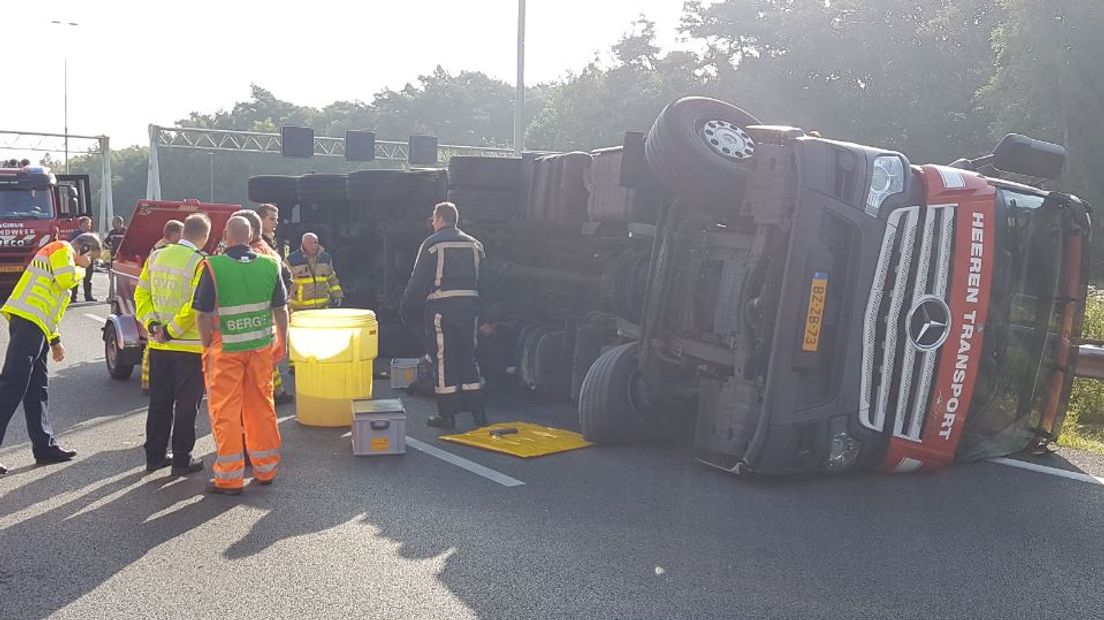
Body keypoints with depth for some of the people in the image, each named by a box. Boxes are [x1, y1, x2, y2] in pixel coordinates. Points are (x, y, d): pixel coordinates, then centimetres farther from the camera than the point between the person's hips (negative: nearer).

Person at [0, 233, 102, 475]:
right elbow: (65, 279, -17)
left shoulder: (59, 255, 31)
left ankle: (45, 447, 15)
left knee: (37, 388, 11)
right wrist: (79, 268, 5)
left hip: (33, 325, 11)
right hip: (27, 321, -11)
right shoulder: (62, 249, 2)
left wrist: (55, 340, 28)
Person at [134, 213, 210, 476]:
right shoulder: (200, 262, -15)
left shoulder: (156, 256, 5)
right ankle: (181, 460, 11)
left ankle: (155, 455, 24)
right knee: (186, 405, 6)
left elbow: (141, 294, 5)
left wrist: (152, 324, -2)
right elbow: (196, 305, -22)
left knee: (159, 402, 16)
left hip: (158, 345, 6)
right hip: (190, 346, -5)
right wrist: (173, 330, -13)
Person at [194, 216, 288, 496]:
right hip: (261, 347, 4)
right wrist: (281, 344, 15)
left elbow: (203, 315, -11)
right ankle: (266, 468, 26)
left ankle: (230, 477, 11)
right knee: (261, 406, 15)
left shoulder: (213, 267, -12)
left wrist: (207, 348, 2)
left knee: (225, 410, 5)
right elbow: (280, 310, 4)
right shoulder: (269, 265, -2)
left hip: (225, 349, -4)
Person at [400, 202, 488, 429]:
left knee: (443, 360, 0)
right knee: (468, 358, 13)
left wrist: (407, 310, 4)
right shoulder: (474, 244, 13)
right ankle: (478, 413, 15)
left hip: (441, 306, -5)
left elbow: (417, 282, -5)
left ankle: (447, 415, 3)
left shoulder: (432, 244, -4)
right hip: (470, 305, 6)